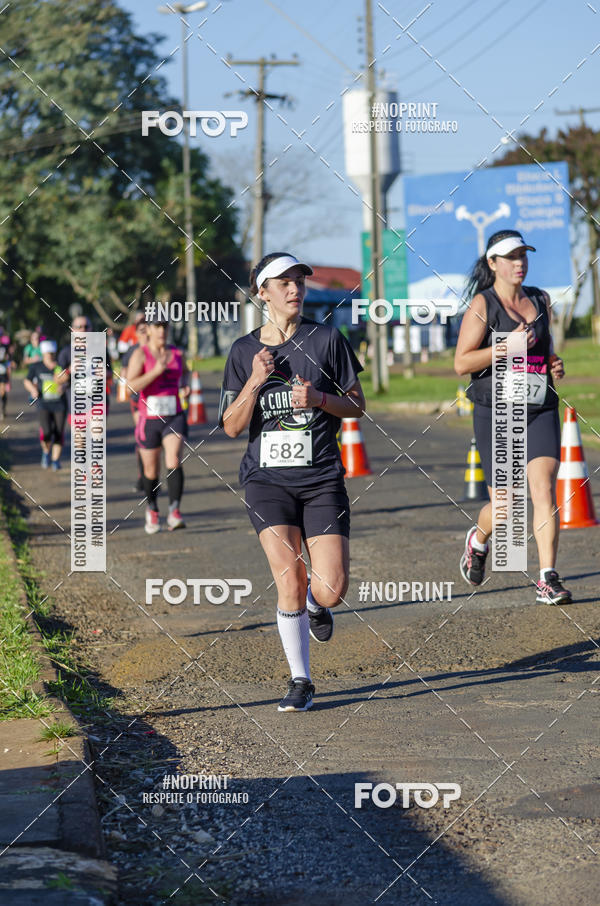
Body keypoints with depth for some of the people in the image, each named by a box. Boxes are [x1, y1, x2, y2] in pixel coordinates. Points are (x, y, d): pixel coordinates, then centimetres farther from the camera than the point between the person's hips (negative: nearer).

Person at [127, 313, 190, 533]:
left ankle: (174, 512, -25)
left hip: (174, 417, 1)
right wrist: (156, 371, -25)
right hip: (149, 418, -1)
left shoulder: (176, 353, 7)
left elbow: (184, 371, 30)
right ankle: (152, 509, 35)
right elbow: (131, 385, -16)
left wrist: (185, 385, 9)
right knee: (151, 471, 10)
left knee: (174, 460, -20)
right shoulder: (141, 354, -5)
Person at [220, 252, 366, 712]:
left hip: (322, 477, 0)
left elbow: (357, 405, 7)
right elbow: (232, 426, 3)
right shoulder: (244, 351, 4)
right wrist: (255, 381, -12)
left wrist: (319, 398, -12)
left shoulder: (327, 339, 2)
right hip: (267, 479, 0)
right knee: (290, 580, -13)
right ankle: (300, 681, 4)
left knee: (332, 589, -8)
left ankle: (315, 604, 31)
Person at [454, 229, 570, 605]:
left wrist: (556, 366, 6)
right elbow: (462, 363, -10)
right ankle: (478, 539, 36)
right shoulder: (482, 305, -3)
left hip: (541, 411, 3)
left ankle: (548, 581, -15)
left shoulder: (541, 300, 12)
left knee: (545, 491, -15)